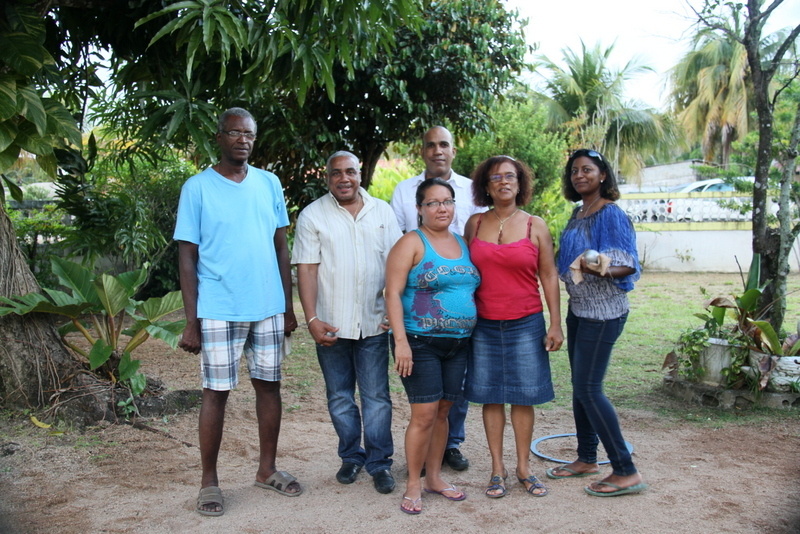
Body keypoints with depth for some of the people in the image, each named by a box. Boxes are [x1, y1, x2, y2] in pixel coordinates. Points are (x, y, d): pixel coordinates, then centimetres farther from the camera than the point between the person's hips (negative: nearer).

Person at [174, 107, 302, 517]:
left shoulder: (269, 184, 8)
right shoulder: (198, 187, -2)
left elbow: (281, 247, 11)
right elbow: (187, 257, -4)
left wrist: (289, 307, 8)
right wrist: (191, 322, -8)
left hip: (268, 308, 4)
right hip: (219, 311, -3)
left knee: (269, 385, 11)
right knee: (216, 392, 4)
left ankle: (267, 469, 26)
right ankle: (209, 481, 18)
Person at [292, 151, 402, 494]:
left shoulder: (382, 211, 6)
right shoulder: (313, 215, 1)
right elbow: (306, 269, -4)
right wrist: (312, 319, -11)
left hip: (374, 323, 0)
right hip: (331, 325, 0)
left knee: (376, 397, 3)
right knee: (340, 398, 11)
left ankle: (379, 463, 15)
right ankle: (351, 457, 27)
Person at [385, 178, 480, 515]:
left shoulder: (463, 244, 12)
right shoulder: (412, 243, -6)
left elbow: (473, 288, 19)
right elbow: (393, 293, -12)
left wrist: (475, 335, 13)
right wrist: (400, 341, -19)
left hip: (458, 344, 6)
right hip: (420, 342, -5)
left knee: (443, 412, 12)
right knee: (424, 415, -5)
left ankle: (434, 478, 27)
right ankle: (413, 484, 11)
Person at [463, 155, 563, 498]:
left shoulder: (535, 226, 0)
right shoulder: (474, 224, 4)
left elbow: (549, 276, 2)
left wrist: (556, 325, -2)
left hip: (526, 325, -1)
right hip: (484, 326, 1)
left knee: (524, 397, 6)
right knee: (490, 396, 7)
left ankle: (523, 468, 21)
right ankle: (497, 469, 20)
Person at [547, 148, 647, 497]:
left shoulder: (611, 214, -13)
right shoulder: (578, 213, 12)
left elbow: (628, 265, -19)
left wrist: (600, 269, -35)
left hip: (603, 312, -9)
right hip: (579, 308, 9)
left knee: (588, 388, -8)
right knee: (579, 386, 13)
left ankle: (626, 472, 2)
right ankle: (587, 459, 27)